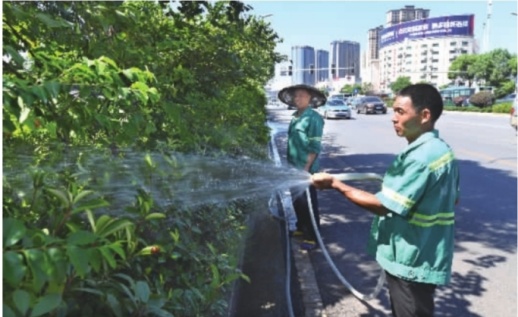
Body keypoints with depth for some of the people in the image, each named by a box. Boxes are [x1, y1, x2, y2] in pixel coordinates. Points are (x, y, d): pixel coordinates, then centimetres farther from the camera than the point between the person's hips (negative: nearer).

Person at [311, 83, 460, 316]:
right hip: (418, 257, 9)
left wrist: (335, 184, -19)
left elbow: (383, 205, -25)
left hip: (412, 262, -9)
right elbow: (452, 199, 16)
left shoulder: (421, 157, -27)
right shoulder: (440, 149, 5)